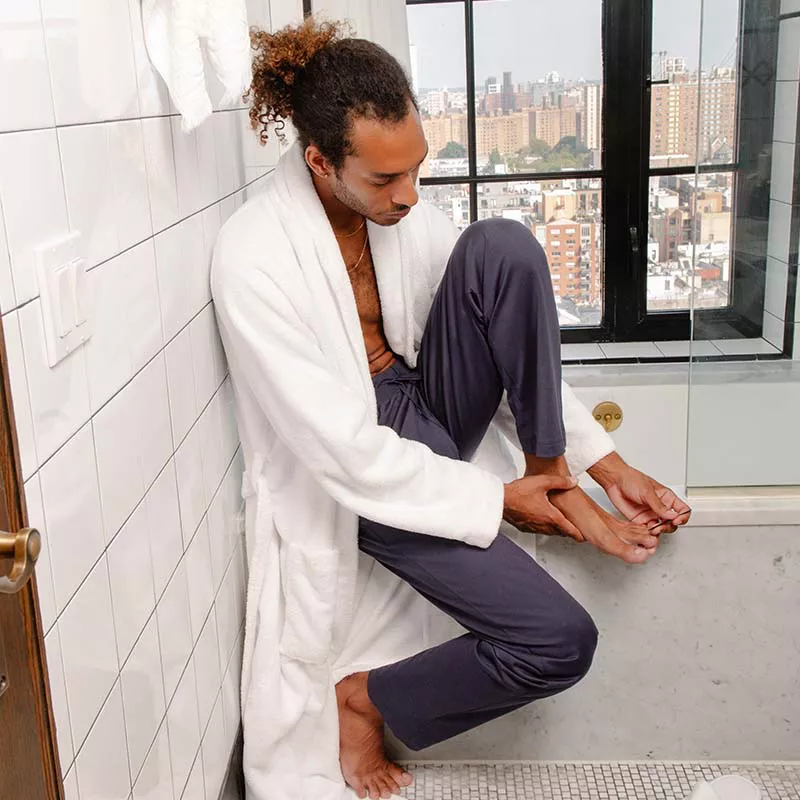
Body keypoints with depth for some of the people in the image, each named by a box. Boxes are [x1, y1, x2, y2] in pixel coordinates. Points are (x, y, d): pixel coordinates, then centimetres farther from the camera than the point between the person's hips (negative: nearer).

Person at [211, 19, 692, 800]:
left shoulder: (401, 207, -4)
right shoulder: (253, 259, -25)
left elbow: (515, 332, 2)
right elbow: (346, 452, -24)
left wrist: (607, 462, -3)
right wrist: (497, 499, -17)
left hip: (432, 404, 6)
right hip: (360, 473, -6)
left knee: (502, 246, -20)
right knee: (560, 641, -18)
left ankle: (557, 483, -8)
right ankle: (362, 699, 6)